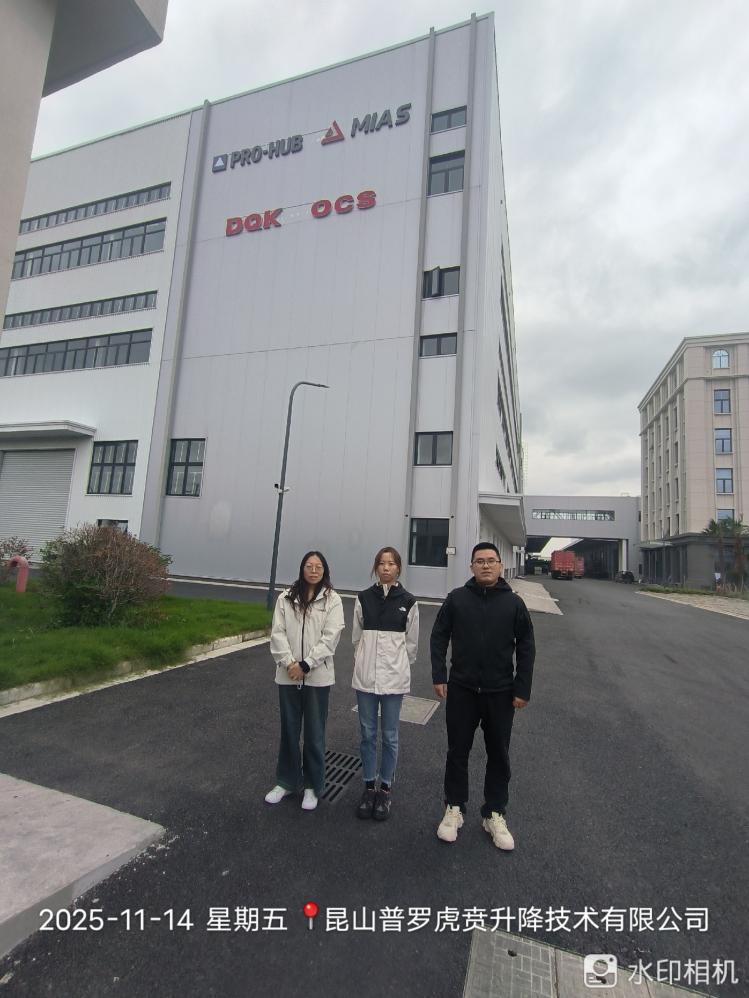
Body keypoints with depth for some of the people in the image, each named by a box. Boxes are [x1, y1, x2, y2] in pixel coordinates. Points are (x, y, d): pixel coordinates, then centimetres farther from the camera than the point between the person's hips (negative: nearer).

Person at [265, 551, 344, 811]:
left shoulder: (332, 600, -5)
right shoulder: (286, 598, 2)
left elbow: (330, 637, -11)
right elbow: (277, 633, -2)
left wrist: (305, 665, -16)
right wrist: (289, 662, -14)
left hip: (317, 676, -2)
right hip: (288, 675, 2)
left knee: (314, 734, 9)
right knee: (289, 731, 16)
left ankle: (313, 786, 29)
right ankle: (286, 781, 36)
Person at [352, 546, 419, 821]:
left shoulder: (408, 602, -4)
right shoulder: (363, 598, 0)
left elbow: (411, 641, 5)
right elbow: (357, 636, 10)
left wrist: (400, 666, 11)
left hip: (394, 677, -1)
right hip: (365, 675, 1)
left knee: (390, 736, 9)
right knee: (367, 734, 12)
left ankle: (385, 788, 28)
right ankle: (369, 786, 29)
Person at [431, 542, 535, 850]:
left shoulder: (513, 602, -4)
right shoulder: (456, 598, -4)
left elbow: (526, 648, -1)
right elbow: (439, 637, 0)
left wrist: (522, 689, -4)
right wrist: (439, 676, -5)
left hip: (501, 693, 0)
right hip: (461, 689, 0)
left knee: (499, 756, 14)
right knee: (457, 751, 13)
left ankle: (494, 814, 33)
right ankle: (454, 808, 32)